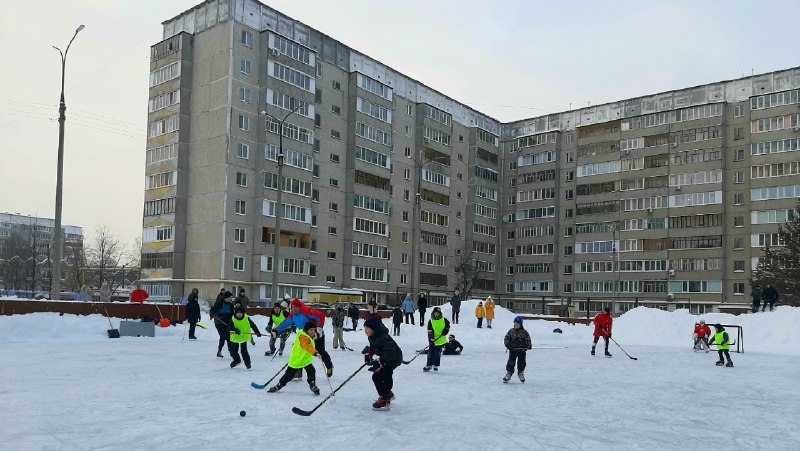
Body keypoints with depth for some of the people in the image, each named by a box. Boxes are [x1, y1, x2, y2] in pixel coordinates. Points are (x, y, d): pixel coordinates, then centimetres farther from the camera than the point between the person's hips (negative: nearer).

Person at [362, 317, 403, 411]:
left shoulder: (383, 338, -36)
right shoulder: (373, 336, -6)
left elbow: (390, 352, -44)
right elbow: (373, 347, 13)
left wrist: (380, 362, -50)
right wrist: (369, 353, -3)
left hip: (394, 358, -10)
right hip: (386, 357, 10)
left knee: (377, 376, -16)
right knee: (386, 376, 28)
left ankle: (384, 400, -8)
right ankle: (388, 394, 53)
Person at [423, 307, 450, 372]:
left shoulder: (444, 320, 0)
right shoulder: (430, 321, -5)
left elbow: (448, 324, 19)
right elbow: (430, 331, -10)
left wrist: (446, 330, -1)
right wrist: (431, 339, -19)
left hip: (441, 340, 1)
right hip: (433, 340, -1)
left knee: (438, 353, 4)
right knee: (431, 353, 0)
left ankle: (436, 365, 17)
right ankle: (428, 365, 9)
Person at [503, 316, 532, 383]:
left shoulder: (524, 332, 0)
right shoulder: (511, 331, 3)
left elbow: (528, 340, 4)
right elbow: (506, 338, 2)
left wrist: (529, 345, -11)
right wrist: (507, 344, -13)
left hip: (522, 350, 0)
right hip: (513, 350, 0)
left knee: (521, 363, 7)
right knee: (511, 362, -1)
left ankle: (521, 374, 27)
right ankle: (509, 373, 11)